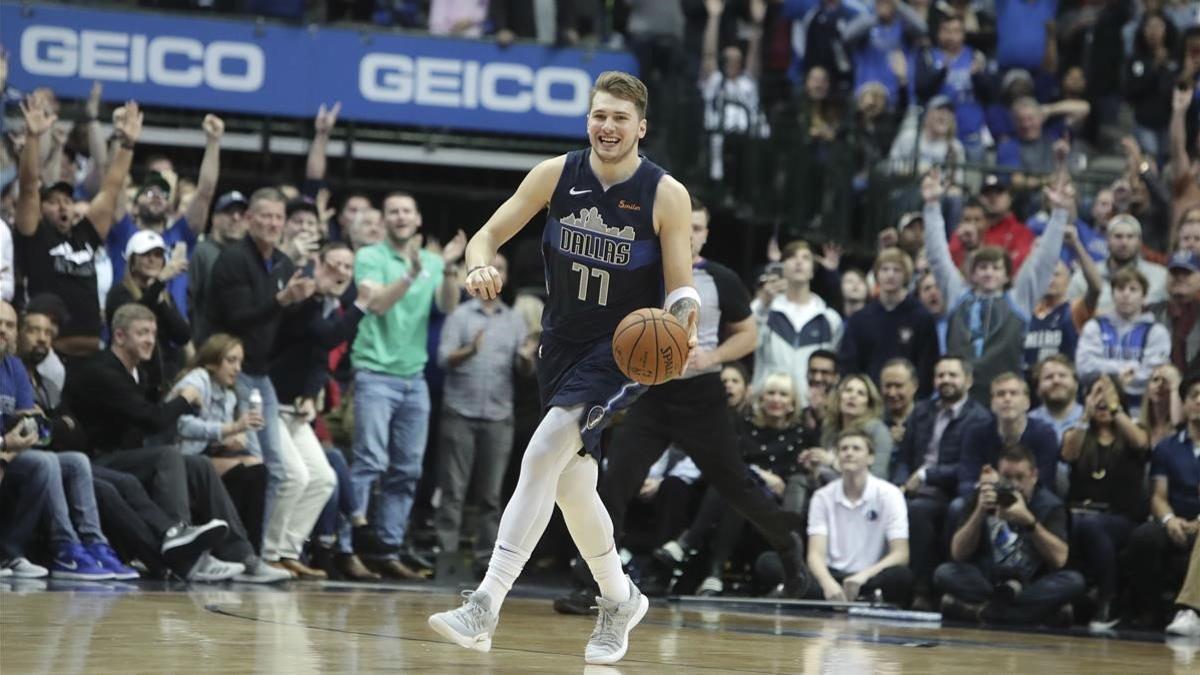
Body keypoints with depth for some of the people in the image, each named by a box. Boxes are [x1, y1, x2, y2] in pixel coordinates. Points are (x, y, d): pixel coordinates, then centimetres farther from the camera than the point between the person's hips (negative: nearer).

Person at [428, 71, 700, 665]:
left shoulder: (666, 194, -13)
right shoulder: (557, 174, -4)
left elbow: (679, 288, -10)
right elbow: (489, 233, 0)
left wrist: (683, 324, -33)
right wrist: (479, 266, -24)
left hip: (623, 348, -5)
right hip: (562, 342, 5)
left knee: (543, 453, -23)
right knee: (570, 482, 11)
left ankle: (484, 609, -26)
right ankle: (619, 599, 36)